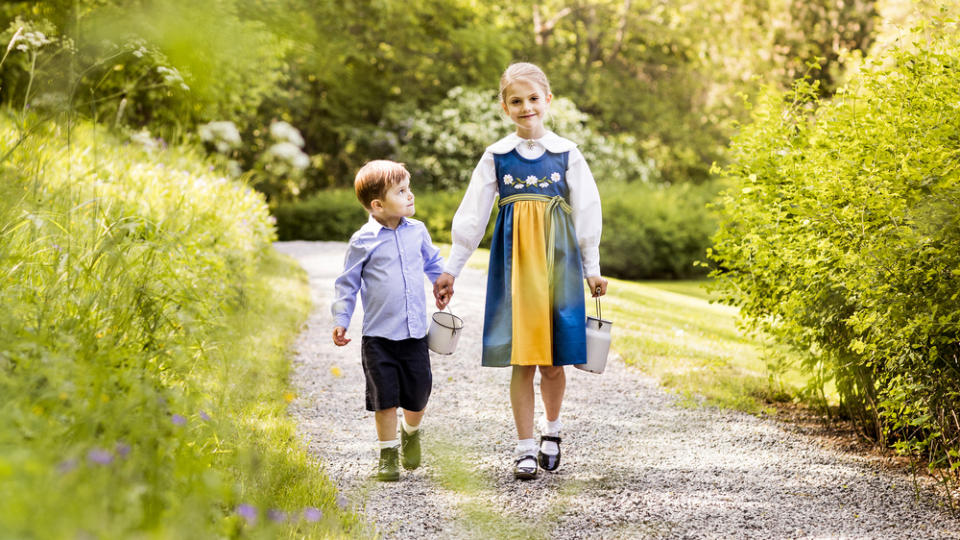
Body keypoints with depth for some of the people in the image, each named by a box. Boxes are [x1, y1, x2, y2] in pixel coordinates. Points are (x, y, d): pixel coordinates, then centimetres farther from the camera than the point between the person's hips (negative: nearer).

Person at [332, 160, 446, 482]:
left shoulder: (417, 231, 3)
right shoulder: (364, 241, -8)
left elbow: (432, 262, 23)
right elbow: (348, 283, 0)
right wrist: (341, 320, -4)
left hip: (415, 333, 3)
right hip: (379, 337, -3)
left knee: (418, 395, 8)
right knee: (385, 398, -1)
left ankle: (411, 432, 39)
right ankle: (388, 453, 15)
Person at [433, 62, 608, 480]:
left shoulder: (567, 154, 4)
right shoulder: (497, 157, 4)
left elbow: (586, 213, 8)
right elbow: (472, 215, 5)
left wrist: (592, 269, 9)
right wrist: (451, 268, 4)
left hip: (558, 258, 0)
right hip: (514, 261, 0)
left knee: (554, 359, 2)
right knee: (520, 358, -2)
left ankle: (552, 428, 27)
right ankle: (525, 447, 6)